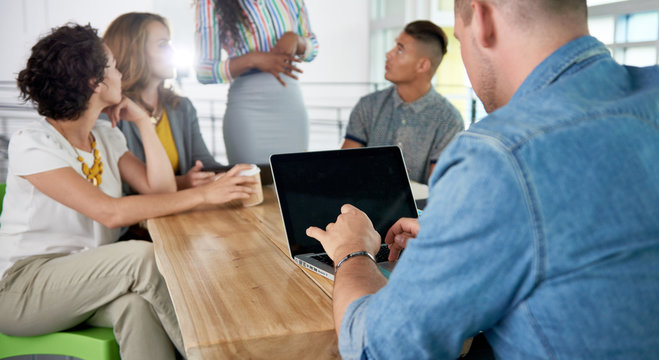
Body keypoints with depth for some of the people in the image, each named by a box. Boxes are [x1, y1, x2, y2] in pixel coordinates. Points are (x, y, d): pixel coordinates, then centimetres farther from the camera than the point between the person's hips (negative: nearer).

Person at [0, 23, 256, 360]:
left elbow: (160, 190, 0)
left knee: (136, 304, -31)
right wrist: (204, 194, -28)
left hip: (87, 277, 5)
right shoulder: (32, 144, -14)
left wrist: (143, 121, 0)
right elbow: (110, 212, -26)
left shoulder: (107, 136, 10)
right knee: (142, 255, -30)